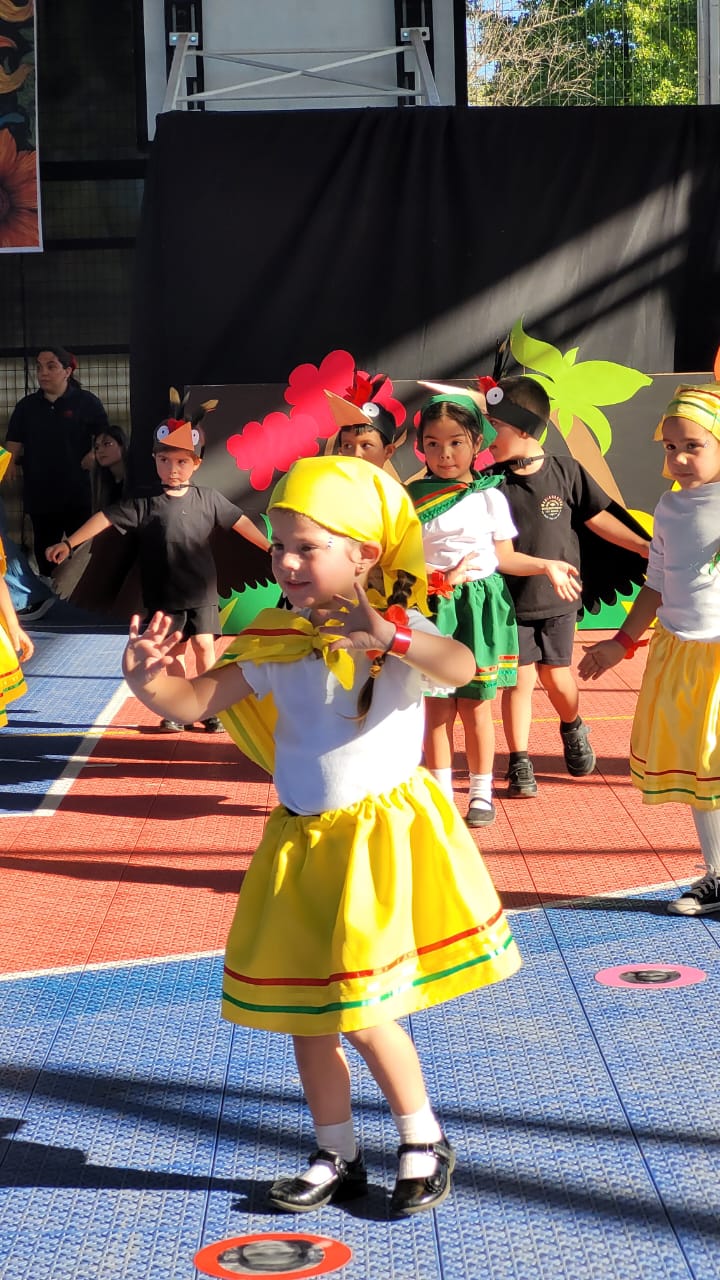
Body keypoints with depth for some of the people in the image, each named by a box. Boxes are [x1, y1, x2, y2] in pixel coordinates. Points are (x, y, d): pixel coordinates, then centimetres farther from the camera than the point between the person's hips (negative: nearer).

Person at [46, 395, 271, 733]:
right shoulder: (144, 503, -7)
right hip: (164, 594, -1)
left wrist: (272, 548, 8)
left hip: (202, 591, 1)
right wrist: (69, 544, -16)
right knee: (174, 649, 5)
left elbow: (239, 522, 5)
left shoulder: (208, 499, -2)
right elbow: (106, 518, -10)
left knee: (204, 645, 0)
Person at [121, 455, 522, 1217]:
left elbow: (460, 667, -33)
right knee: (303, 1015, 11)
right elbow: (196, 702, 1)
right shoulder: (274, 646, 1)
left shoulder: (398, 631, -12)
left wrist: (389, 638, -52)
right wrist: (148, 680, -21)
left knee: (361, 1014, -6)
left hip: (380, 837, -5)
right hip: (302, 841, 5)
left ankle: (424, 1144, 16)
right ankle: (337, 1158, 27)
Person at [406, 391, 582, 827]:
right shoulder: (413, 497, 0)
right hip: (433, 608, 0)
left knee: (476, 706, 3)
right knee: (437, 707, 1)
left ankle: (482, 792, 15)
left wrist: (546, 566, 0)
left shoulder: (490, 497, 1)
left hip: (480, 607, 0)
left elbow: (504, 558, 7)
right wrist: (441, 578, -12)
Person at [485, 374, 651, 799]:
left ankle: (573, 728, 40)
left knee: (557, 676, 8)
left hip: (558, 600, 0)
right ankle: (520, 764, 12)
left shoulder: (567, 472, -7)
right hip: (510, 602, 0)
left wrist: (645, 547, 2)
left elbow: (599, 518, 2)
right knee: (521, 677, 0)